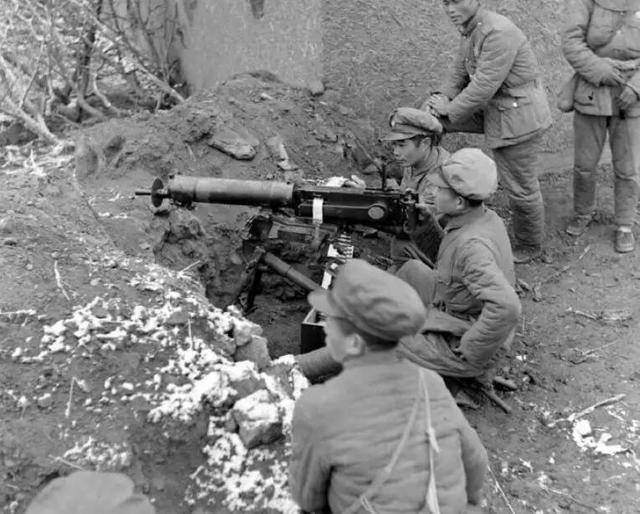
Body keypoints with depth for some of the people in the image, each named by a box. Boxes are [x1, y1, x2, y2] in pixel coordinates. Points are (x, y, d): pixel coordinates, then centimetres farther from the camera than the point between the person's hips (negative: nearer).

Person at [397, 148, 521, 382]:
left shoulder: (472, 245, -33)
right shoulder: (486, 217, -3)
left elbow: (506, 306, -44)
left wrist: (469, 354, -32)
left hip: (458, 340, -10)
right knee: (413, 271, 15)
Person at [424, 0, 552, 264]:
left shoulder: (498, 32, -26)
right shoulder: (470, 29, 4)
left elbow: (484, 86, -27)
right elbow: (460, 71, 10)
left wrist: (449, 109, -16)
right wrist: (442, 97, -9)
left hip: (519, 116, -9)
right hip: (494, 108, 9)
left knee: (521, 187, 5)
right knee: (430, 115, 4)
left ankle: (529, 246, 26)